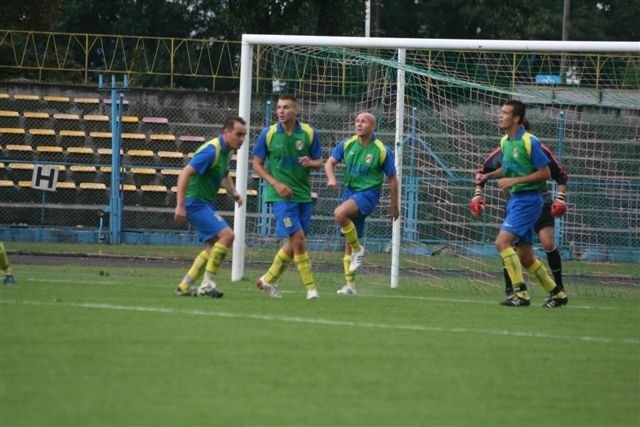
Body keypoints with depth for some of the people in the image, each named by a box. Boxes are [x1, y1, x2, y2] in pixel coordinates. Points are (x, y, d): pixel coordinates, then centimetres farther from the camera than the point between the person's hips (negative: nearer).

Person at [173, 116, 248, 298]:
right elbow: (184, 174, -26)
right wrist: (180, 205, -30)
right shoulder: (211, 150, -20)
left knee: (213, 247, 12)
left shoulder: (226, 151, 9)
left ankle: (184, 286, 16)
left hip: (206, 204, 10)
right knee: (227, 235, -20)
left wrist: (233, 192, 10)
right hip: (196, 203, -10)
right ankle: (207, 282, -15)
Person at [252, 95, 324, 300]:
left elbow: (319, 162, 7)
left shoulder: (309, 133, 0)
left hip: (303, 195, 4)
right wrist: (276, 184, -12)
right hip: (281, 196, -4)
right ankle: (310, 287, -4)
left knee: (293, 244, 8)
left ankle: (268, 280, 25)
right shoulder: (268, 134, -4)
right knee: (298, 239, -13)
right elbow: (257, 164, 1)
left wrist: (311, 162, -18)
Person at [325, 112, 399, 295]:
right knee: (349, 241, 6)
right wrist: (331, 178, -21)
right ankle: (350, 285, 12)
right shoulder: (347, 144, 2)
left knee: (340, 213, -33)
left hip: (368, 193, -5)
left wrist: (394, 206, 2)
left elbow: (392, 178, -1)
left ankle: (358, 248, -12)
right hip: (349, 191, 5)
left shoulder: (382, 151, -8)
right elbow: (330, 162, 2)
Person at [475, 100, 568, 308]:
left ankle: (521, 293, -18)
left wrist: (515, 180, -19)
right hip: (515, 199, 9)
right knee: (525, 256, 11)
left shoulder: (529, 142, -15)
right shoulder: (505, 142, 10)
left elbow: (545, 173, -14)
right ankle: (557, 294, 24)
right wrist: (488, 176, 7)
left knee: (502, 242, -20)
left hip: (528, 199, -9)